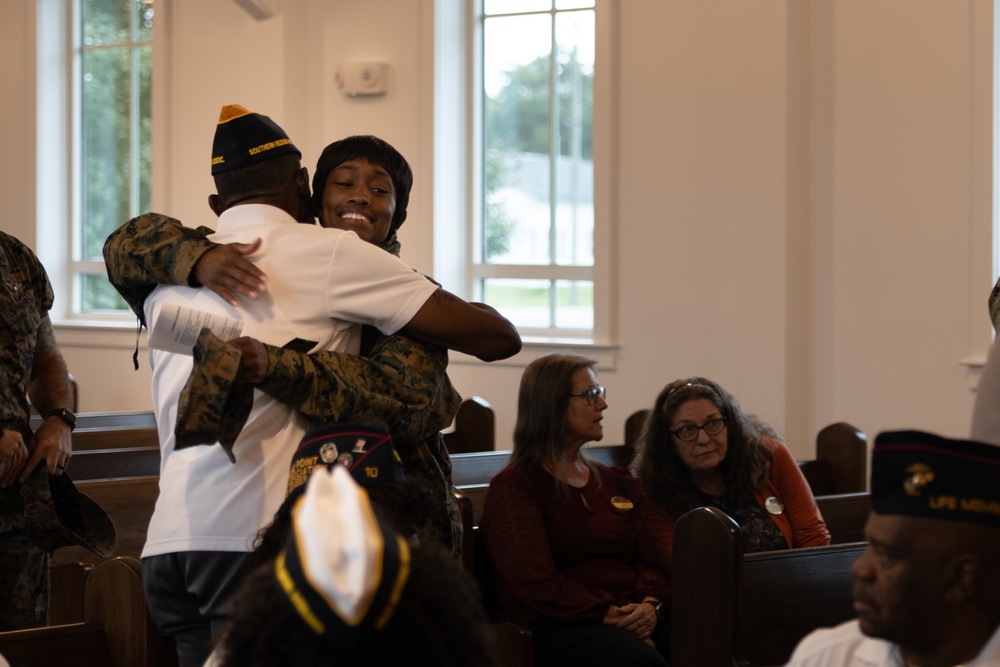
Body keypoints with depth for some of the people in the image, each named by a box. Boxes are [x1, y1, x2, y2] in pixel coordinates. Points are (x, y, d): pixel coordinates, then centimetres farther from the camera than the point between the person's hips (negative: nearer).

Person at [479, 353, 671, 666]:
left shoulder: (618, 482, 24)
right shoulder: (513, 488, 2)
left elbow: (648, 561, 16)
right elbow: (536, 582, -10)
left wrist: (649, 605, -7)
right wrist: (611, 615, -18)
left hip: (633, 617, 6)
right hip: (553, 626, -6)